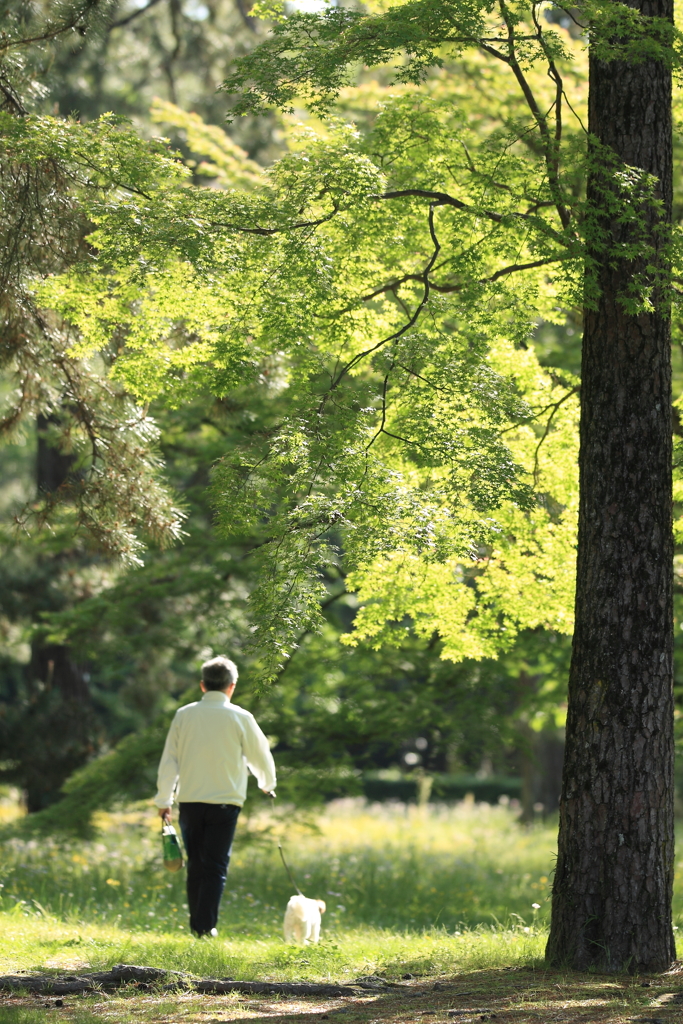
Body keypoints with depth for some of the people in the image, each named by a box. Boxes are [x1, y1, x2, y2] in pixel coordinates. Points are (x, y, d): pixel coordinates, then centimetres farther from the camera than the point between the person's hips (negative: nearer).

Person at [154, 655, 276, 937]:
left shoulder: (184, 715, 1)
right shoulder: (240, 718, -4)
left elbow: (168, 761, 5)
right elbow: (261, 757, 9)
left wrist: (163, 800, 15)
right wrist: (268, 784, 30)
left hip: (190, 801, 2)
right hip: (224, 802, -2)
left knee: (196, 865, 13)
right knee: (216, 866, 1)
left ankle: (196, 924, 15)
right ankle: (206, 925, -7)